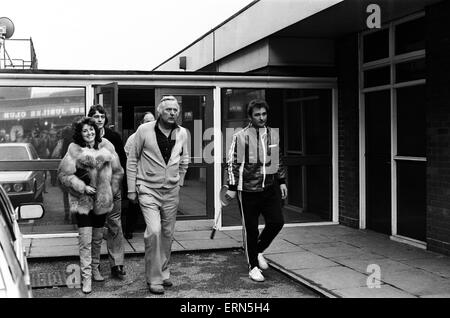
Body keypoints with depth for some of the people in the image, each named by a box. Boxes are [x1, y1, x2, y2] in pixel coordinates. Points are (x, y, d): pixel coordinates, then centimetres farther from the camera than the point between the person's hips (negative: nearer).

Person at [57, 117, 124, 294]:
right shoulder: (74, 150, -6)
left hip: (102, 200, 3)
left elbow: (117, 171, 9)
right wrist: (82, 187, -14)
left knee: (98, 237, 15)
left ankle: (95, 269, 32)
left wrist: (112, 190, 3)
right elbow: (64, 174, -7)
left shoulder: (106, 147, 4)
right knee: (85, 239, -5)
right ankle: (86, 277, 1)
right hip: (83, 200, -3)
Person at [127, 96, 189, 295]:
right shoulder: (144, 130, -8)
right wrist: (131, 189, -2)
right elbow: (132, 160, -1)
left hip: (171, 191, 4)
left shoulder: (182, 133, 3)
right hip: (148, 189, -4)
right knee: (154, 231, -16)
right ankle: (153, 278, -2)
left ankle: (164, 272, 28)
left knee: (167, 234, 11)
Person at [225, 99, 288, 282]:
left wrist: (282, 182, 16)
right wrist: (232, 188, -8)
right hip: (248, 190, -4)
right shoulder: (240, 137, -7)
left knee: (276, 222, -2)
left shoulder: (273, 135, 9)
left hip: (270, 188, 5)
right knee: (250, 229, 4)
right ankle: (253, 266, 19)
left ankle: (259, 250, 25)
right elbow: (232, 163, -5)